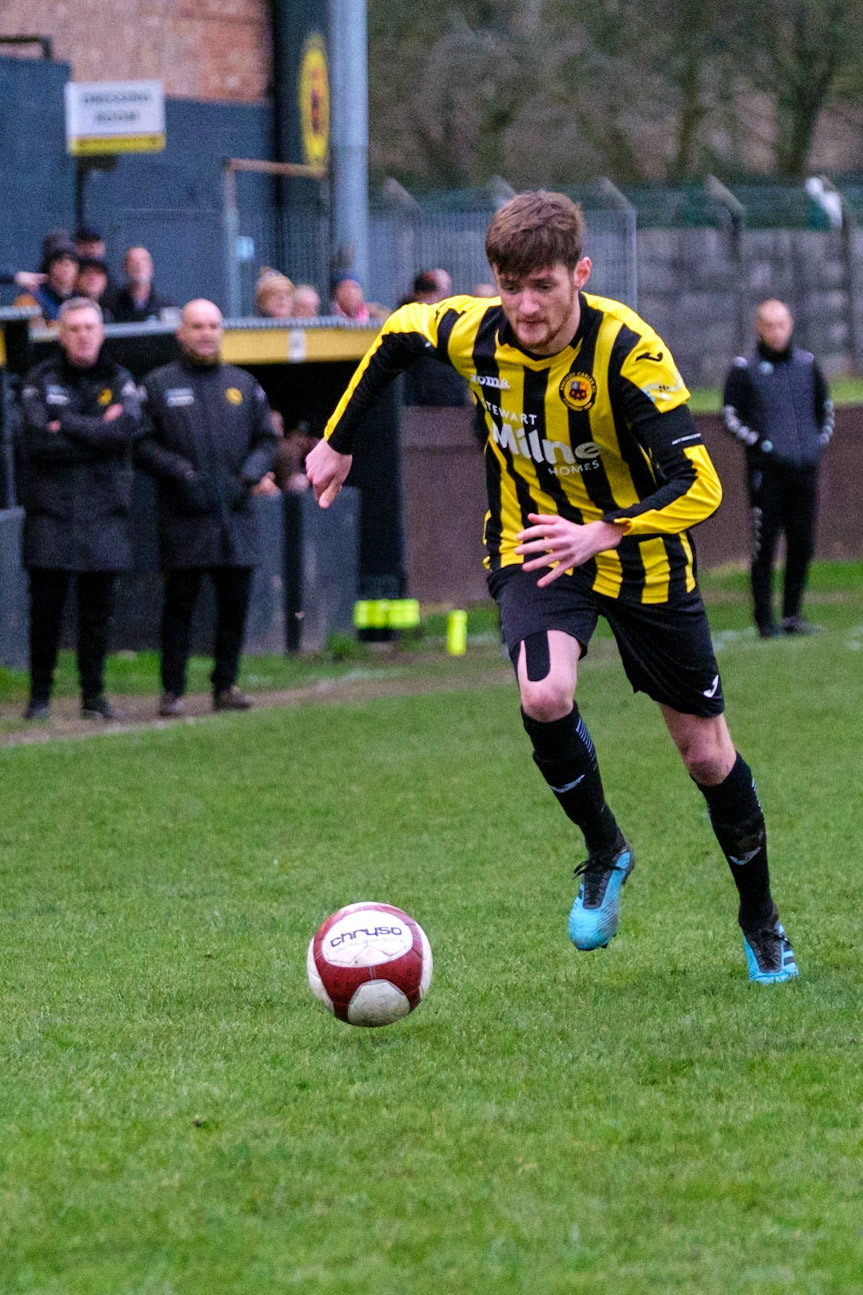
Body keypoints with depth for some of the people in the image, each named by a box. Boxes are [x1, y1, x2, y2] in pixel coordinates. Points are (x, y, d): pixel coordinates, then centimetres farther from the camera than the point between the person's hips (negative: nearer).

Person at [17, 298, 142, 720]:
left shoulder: (118, 380, 9)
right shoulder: (41, 380, 5)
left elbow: (128, 427, -10)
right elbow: (36, 439, -10)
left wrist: (65, 426, -11)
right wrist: (97, 432, -9)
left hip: (103, 511, 1)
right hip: (50, 509, -1)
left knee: (98, 607, 2)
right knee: (45, 606, -2)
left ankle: (94, 694, 9)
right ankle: (40, 694, 6)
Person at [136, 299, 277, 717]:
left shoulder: (243, 384, 15)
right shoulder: (158, 385, 6)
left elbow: (266, 439, 17)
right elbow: (142, 443, 2)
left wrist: (249, 474, -1)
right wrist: (175, 469, -13)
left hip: (236, 513, 3)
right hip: (183, 517, -3)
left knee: (235, 604, 4)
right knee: (179, 603, -4)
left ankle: (226, 685, 14)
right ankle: (172, 690, 2)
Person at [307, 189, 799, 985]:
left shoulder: (627, 351, -29)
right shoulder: (474, 333, -17)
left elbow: (699, 485, -34)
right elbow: (399, 334, 7)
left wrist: (607, 532, -48)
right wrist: (339, 440, 11)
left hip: (638, 558, -2)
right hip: (532, 544, 2)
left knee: (706, 754, 7)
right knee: (545, 697, -28)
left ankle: (761, 920, 31)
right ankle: (605, 853, 1)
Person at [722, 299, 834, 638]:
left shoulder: (807, 364, 12)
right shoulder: (744, 368, 1)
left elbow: (825, 407, 24)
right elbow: (730, 415, 1)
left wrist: (820, 442, 11)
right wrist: (760, 444, -10)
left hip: (805, 468, 4)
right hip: (766, 470, -4)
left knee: (802, 543, 4)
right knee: (764, 543, -6)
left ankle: (792, 614, 13)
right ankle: (764, 618, -1)